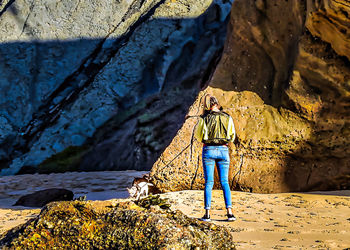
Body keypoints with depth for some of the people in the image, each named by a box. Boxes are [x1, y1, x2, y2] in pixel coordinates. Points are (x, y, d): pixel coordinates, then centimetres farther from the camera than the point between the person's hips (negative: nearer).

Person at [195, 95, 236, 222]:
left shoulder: (204, 118, -4)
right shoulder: (228, 118, 1)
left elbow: (198, 135, 8)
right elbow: (232, 137, 10)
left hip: (208, 150, -1)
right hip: (223, 150, 1)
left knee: (209, 182, 2)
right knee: (224, 182, 6)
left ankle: (207, 214, -3)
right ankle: (229, 212, -3)